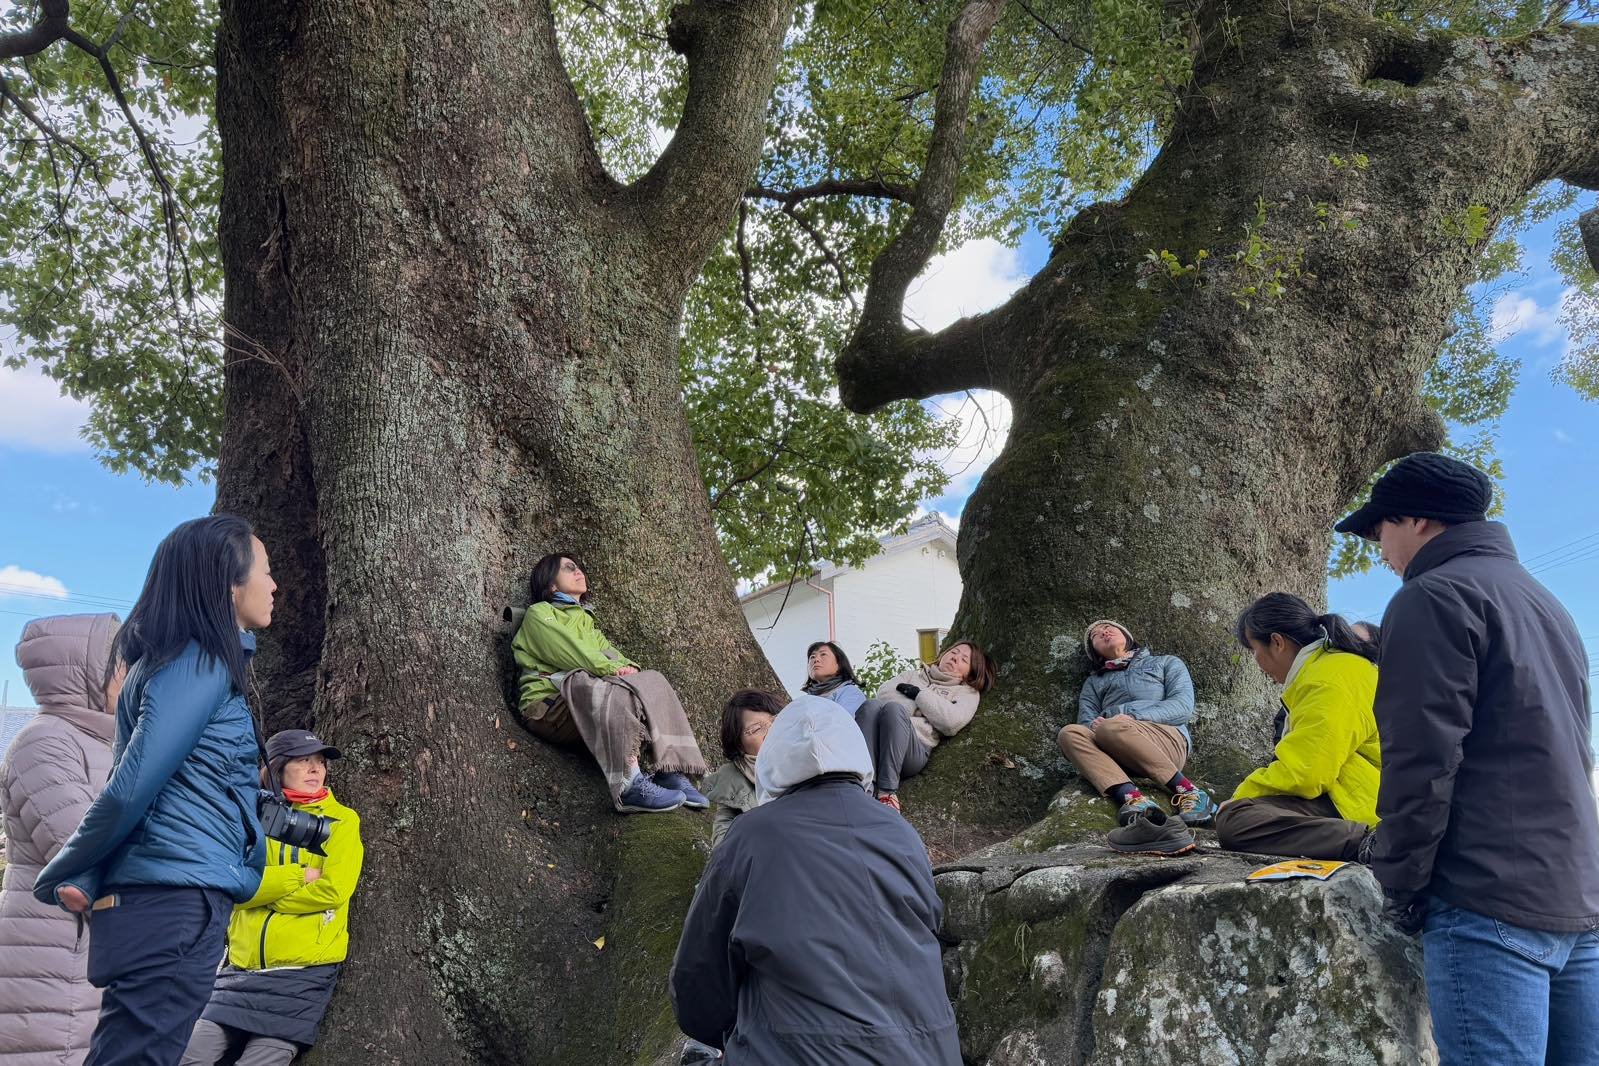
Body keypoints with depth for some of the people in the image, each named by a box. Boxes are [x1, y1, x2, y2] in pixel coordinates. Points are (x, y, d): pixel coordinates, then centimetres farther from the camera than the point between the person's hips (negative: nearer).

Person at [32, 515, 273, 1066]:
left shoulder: (171, 662, 18)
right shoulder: (203, 663, -12)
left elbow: (131, 786, 14)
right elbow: (132, 789, -16)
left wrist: (73, 877, 3)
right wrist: (55, 878, -3)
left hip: (157, 900, 10)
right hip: (177, 903, -10)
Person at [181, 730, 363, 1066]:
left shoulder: (342, 821, 4)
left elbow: (333, 890, -9)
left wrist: (263, 891, -3)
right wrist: (298, 875, -11)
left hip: (302, 973, -3)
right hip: (242, 969, 3)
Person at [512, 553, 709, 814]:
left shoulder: (586, 621, 32)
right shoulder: (539, 613, 10)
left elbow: (605, 651, 14)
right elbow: (566, 650, -8)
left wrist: (627, 665, -10)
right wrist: (611, 668, -20)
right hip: (548, 706, -6)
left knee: (652, 681, -16)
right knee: (615, 690, -35)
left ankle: (671, 772, -30)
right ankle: (629, 787, -48)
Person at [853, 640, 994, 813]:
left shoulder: (968, 693, 23)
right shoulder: (916, 674, 35)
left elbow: (952, 722, 0)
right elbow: (884, 692, 15)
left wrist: (919, 694, 5)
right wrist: (911, 706, 2)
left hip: (917, 747, -3)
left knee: (893, 708, -34)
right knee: (871, 705, -32)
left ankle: (888, 792, -38)